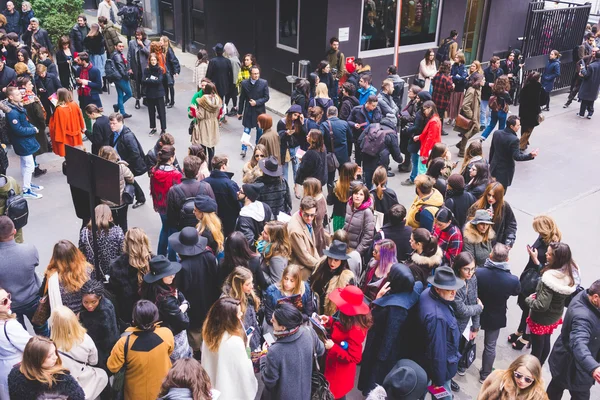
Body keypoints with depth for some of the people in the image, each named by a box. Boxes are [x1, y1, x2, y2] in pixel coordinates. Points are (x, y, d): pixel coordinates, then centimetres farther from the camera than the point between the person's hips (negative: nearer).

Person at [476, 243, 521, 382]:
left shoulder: (477, 272, -31)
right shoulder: (513, 280, -29)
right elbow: (516, 292, -3)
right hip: (495, 317, -1)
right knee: (490, 346, 20)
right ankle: (485, 375, 37)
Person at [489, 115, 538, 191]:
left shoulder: (497, 133, -5)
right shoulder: (514, 139, -25)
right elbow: (517, 157, -26)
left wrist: (490, 162, 17)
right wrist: (530, 155, -24)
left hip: (494, 166, 6)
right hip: (505, 170, -6)